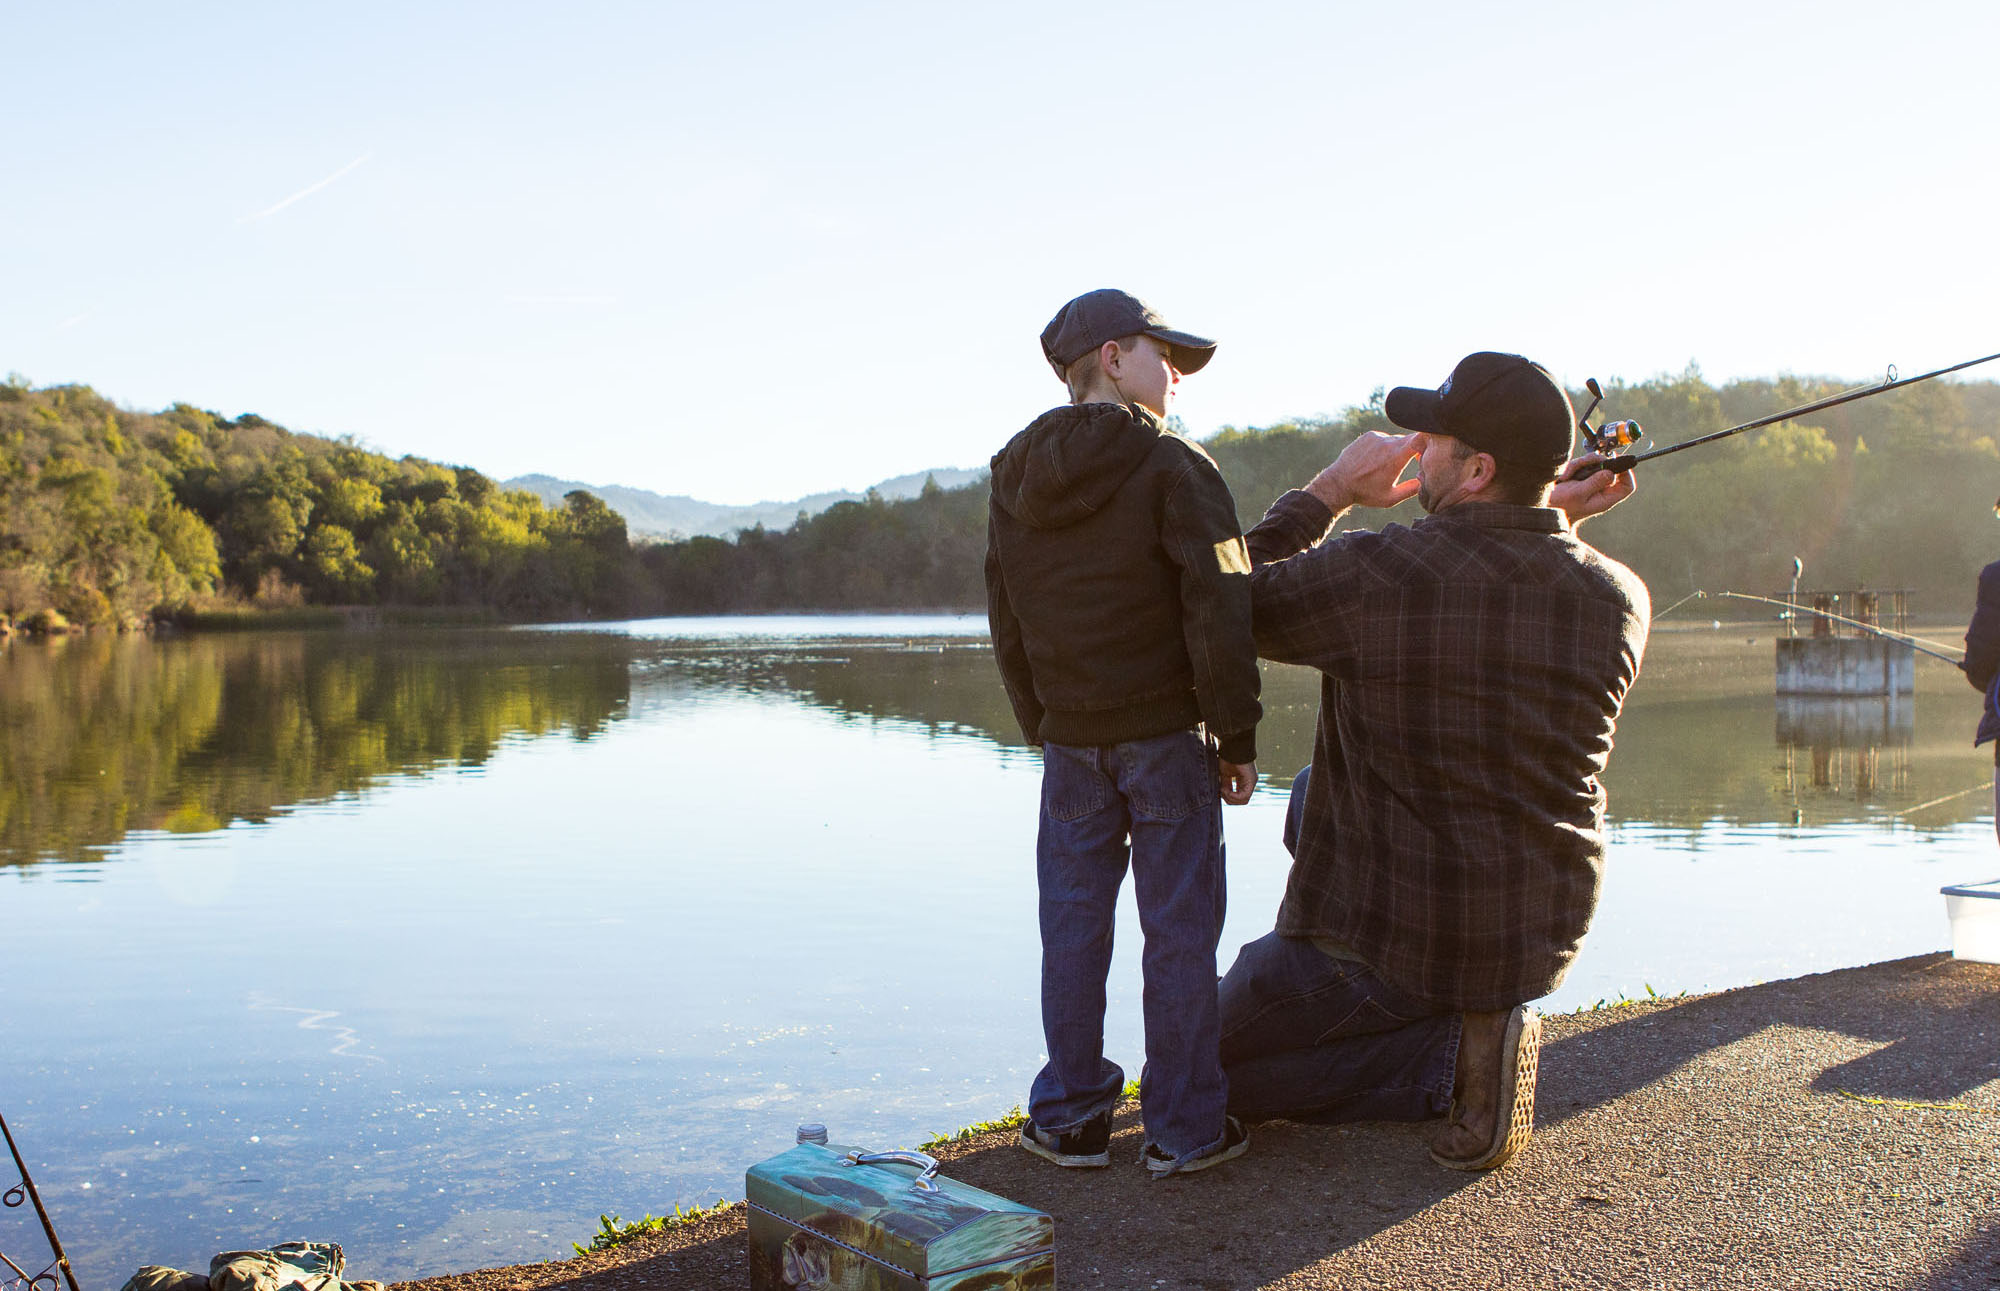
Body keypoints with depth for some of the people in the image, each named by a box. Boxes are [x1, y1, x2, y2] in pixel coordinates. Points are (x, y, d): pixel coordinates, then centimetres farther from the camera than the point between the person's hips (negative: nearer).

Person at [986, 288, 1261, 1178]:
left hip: (1070, 740, 5)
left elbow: (1006, 627, 12)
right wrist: (1238, 738, -7)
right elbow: (1219, 612, -14)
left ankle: (1070, 1115, 18)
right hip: (1168, 735, -4)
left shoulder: (1014, 482, 8)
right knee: (1178, 928, 3)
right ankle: (1184, 1127, 11)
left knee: (1072, 925, 11)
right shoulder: (1173, 467, -10)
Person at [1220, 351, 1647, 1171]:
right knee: (1315, 796, 32)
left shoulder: (1374, 573, -24)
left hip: (1391, 935, -6)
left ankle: (1450, 1059, -1)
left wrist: (1329, 490, 3)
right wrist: (1560, 528, 7)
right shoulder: (1617, 598, -8)